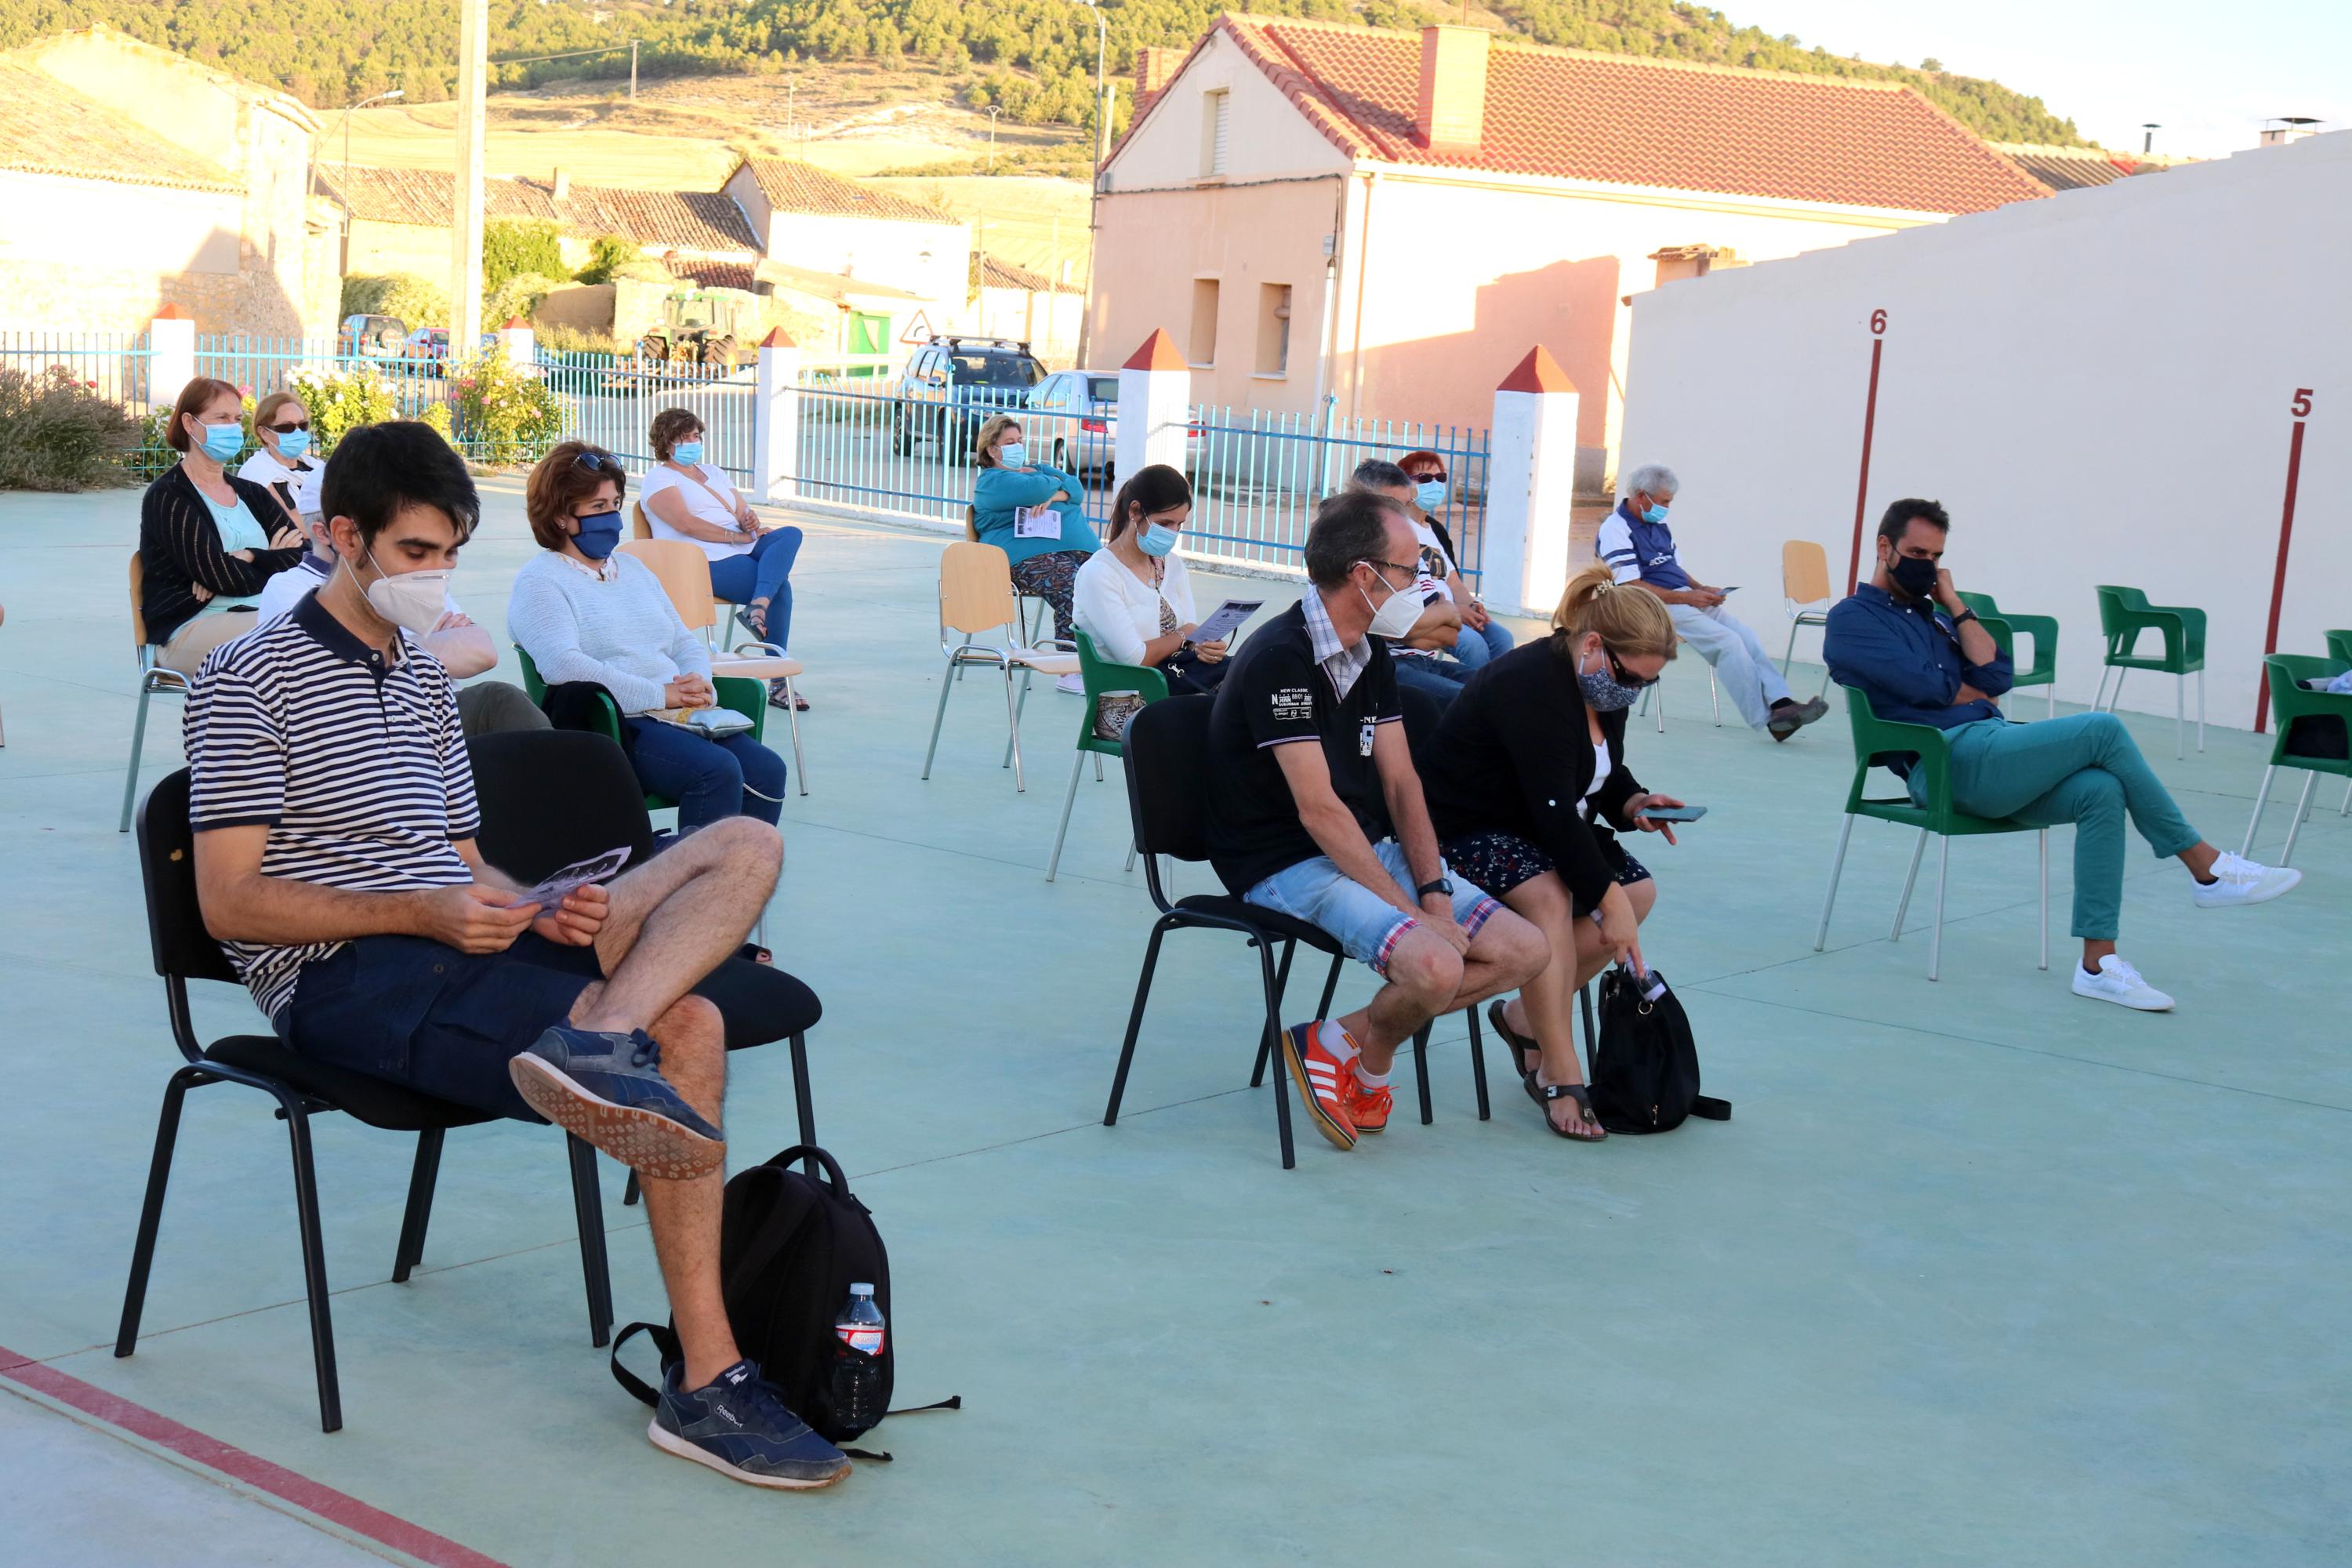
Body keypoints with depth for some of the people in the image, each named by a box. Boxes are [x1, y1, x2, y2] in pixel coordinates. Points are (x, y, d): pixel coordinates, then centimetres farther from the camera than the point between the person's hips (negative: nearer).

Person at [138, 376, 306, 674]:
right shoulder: (167, 497, 1)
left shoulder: (251, 493, 21)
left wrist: (248, 558, -12)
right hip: (188, 628, -6)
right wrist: (273, 561, 4)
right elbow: (218, 576, -12)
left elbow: (302, 554, 4)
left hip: (260, 616, 6)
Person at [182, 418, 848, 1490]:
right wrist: (426, 913, -19)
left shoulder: (423, 676, 25)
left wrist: (538, 913, -1)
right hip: (344, 977, -8)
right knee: (681, 1028, -26)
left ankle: (597, 1040, -39)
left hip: (452, 948, 8)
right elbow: (229, 902, -9)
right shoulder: (250, 680, -1)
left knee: (745, 846, -14)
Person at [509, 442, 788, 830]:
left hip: (679, 718, 7)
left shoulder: (633, 569, 25)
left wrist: (698, 684, 0)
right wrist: (660, 695, -18)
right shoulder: (538, 580, 0)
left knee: (766, 769, -19)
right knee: (716, 771, -31)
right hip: (613, 726, -7)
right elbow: (561, 665, -16)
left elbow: (685, 642, 25)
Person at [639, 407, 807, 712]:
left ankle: (758, 607, -42)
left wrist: (750, 519, -3)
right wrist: (736, 536, -16)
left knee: (790, 534, -23)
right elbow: (685, 523, -12)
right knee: (780, 586, -27)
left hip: (743, 549, 8)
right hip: (707, 562, -8)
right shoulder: (659, 478, 5)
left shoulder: (713, 472, 30)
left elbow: (743, 511, 24)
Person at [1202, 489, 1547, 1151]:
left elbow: (1400, 784, 7)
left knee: (1525, 950, -4)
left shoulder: (1372, 654, 11)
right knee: (1435, 965, -31)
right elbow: (1319, 810, -22)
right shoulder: (1279, 658, -18)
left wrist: (1435, 890, -8)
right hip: (1290, 867, -9)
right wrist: (1409, 910, -22)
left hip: (1373, 850, 9)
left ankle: (1350, 1036, 0)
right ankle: (1372, 1048, 2)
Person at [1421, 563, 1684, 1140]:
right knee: (1549, 893, -35)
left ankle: (1524, 1018, 3)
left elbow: (1605, 772, 17)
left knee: (1639, 890, -5)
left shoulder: (1603, 687, 2)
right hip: (1462, 829, -10)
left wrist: (1632, 803, -7)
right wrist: (1609, 900, -31)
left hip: (1538, 831, 10)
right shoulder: (1533, 687, -28)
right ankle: (1561, 1079, -30)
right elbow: (1555, 809, -32)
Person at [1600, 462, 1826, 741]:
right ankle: (1766, 719, -23)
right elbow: (1630, 587, -16)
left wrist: (1702, 589, 4)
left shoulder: (1659, 525, 20)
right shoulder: (1616, 529, -8)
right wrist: (1685, 597, -18)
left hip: (1687, 600, 8)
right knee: (1727, 640, -24)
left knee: (1744, 634, -14)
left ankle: (1781, 703, -26)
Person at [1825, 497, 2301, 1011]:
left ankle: (2098, 964, -23)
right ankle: (2209, 870, -11)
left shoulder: (1932, 615, 28)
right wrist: (1978, 696, 7)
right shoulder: (1852, 618, 4)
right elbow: (1921, 685, -11)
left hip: (1992, 747, 8)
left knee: (2101, 792, -20)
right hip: (1951, 761, -8)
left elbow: (1995, 677, 12)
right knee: (2103, 729, -19)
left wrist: (1953, 603, 11)